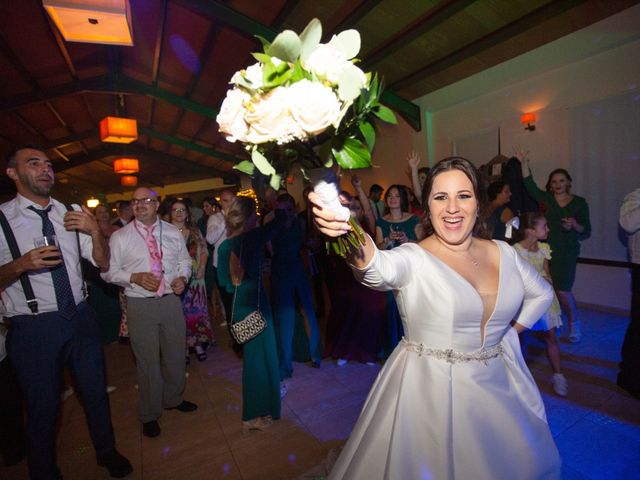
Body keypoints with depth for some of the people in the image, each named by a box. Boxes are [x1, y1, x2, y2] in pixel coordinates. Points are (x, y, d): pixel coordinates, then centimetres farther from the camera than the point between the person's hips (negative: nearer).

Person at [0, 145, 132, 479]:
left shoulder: (70, 215, 5)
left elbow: (102, 263, 5)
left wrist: (95, 231, -12)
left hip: (80, 317, 4)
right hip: (33, 327, -3)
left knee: (95, 391, 18)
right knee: (42, 406, 12)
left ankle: (107, 452, 42)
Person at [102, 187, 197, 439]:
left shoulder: (173, 232, 5)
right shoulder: (120, 237, -2)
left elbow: (184, 261, 12)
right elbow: (108, 270, 0)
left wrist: (182, 278, -8)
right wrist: (135, 277, -17)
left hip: (171, 301, 3)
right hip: (140, 305, -3)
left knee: (175, 355, 17)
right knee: (147, 361, 9)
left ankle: (173, 399, 43)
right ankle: (149, 414, 32)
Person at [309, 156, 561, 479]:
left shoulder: (503, 253, 0)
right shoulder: (414, 258, -17)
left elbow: (541, 292, 17)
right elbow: (379, 270, -40)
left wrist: (509, 332, 6)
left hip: (496, 390, 5)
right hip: (429, 393, -5)